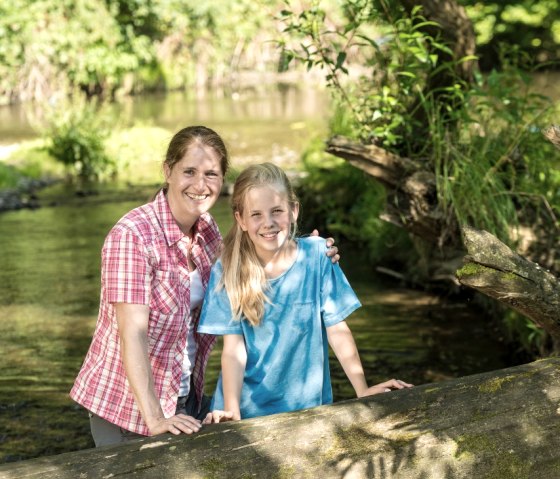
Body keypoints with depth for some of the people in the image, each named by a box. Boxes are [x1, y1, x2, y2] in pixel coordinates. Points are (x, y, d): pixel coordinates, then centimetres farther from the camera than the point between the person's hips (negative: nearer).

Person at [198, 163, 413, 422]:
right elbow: (234, 347, -12)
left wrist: (362, 390, -8)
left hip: (307, 404, 1)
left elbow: (337, 329, -5)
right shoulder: (227, 270, -10)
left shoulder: (316, 254, -9)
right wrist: (231, 410, -22)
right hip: (247, 408, -1)